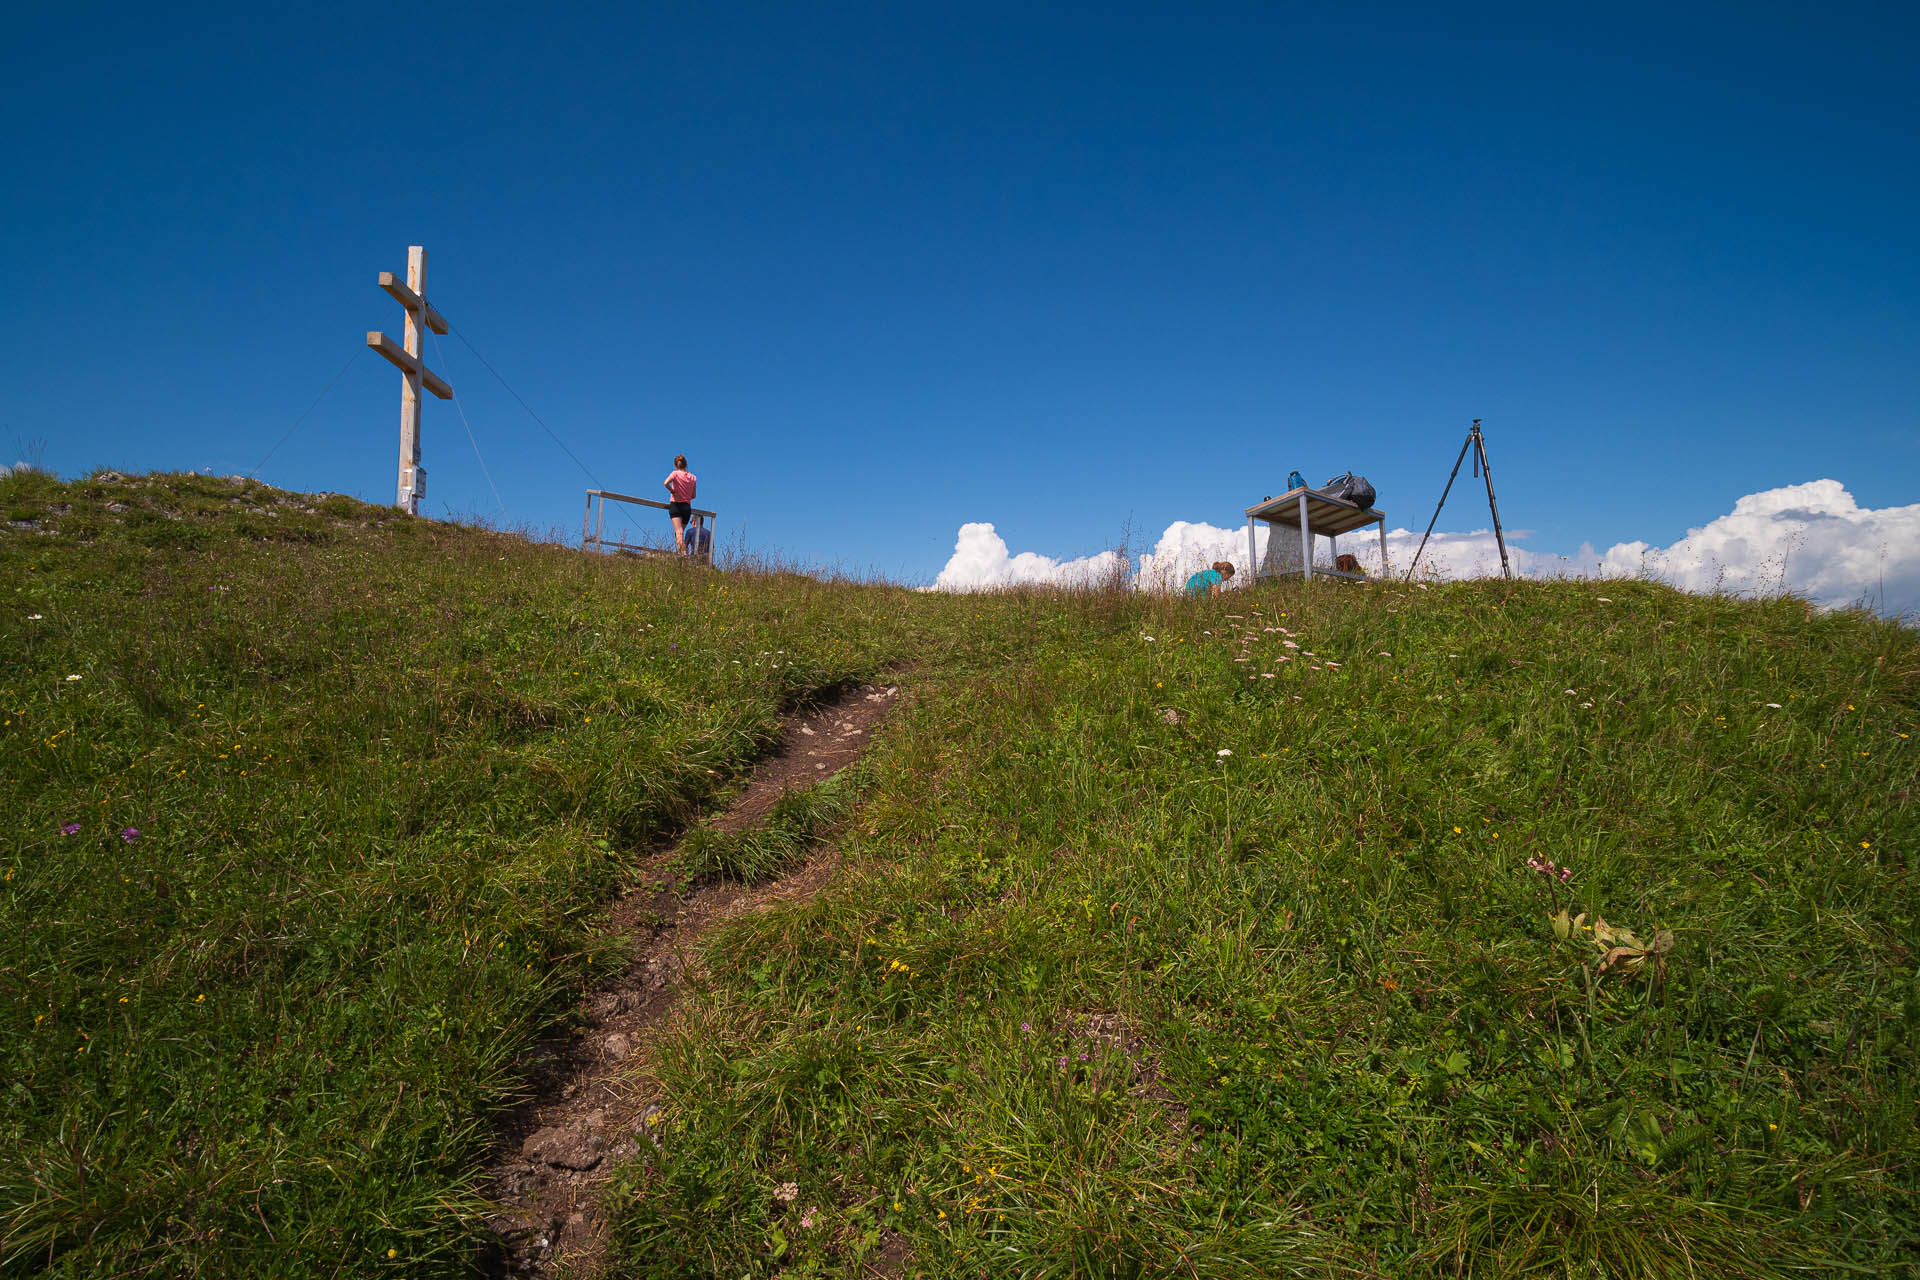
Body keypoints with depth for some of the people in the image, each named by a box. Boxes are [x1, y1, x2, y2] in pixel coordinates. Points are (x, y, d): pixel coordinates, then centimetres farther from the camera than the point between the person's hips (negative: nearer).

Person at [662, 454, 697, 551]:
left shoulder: (675, 473, -3)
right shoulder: (693, 477, 8)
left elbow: (666, 483, -22)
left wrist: (673, 492, -9)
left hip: (676, 505, -4)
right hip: (687, 507, 4)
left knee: (679, 532, -15)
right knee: (681, 532, 15)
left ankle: (682, 553, -31)